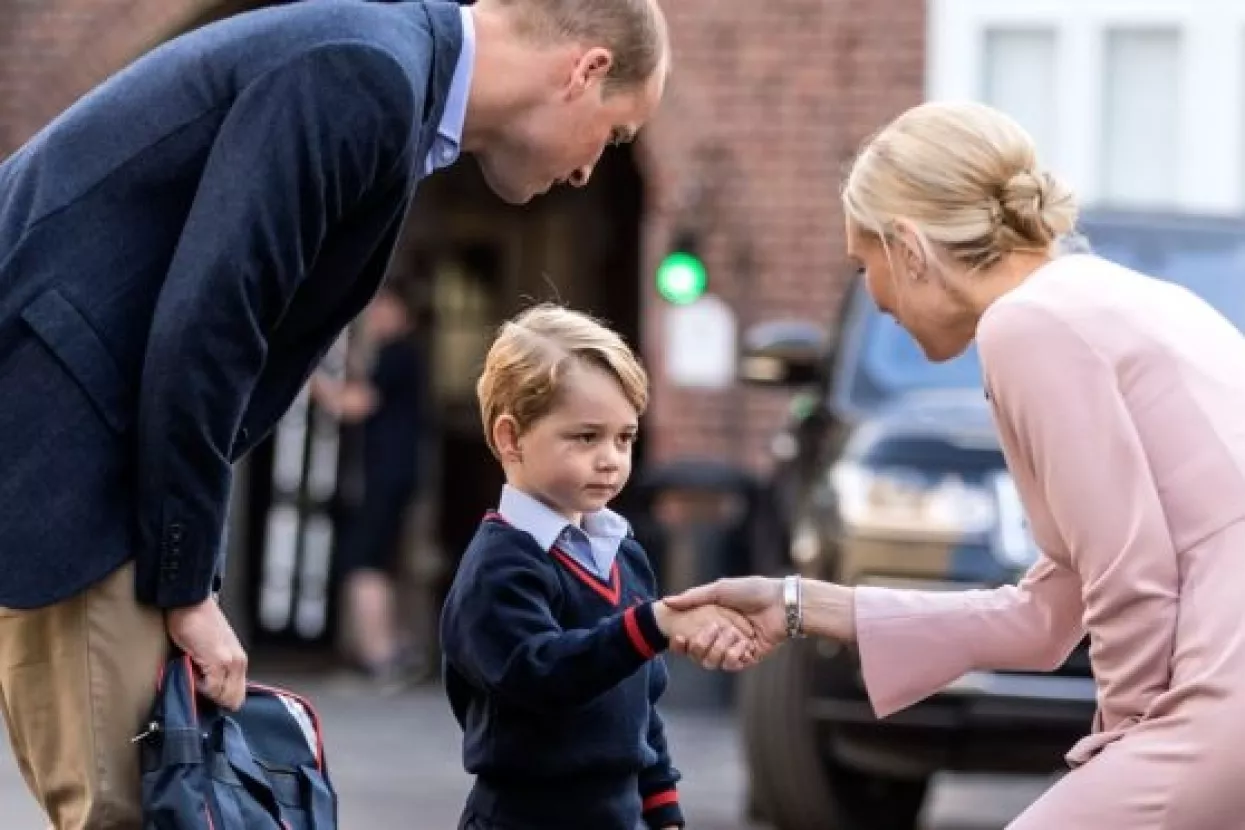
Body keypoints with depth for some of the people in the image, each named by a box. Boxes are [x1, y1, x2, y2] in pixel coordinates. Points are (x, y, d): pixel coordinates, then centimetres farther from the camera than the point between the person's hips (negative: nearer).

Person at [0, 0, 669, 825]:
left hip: (87, 429, 10)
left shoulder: (376, 74, 15)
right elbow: (202, 326, -21)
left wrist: (188, 579, 11)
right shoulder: (365, 76, -17)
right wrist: (187, 585, -13)